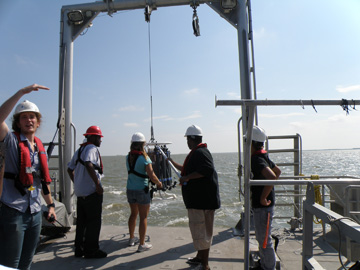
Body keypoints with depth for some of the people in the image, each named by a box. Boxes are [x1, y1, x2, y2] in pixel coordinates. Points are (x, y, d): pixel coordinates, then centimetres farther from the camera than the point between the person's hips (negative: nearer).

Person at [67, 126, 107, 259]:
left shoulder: (79, 150, 17)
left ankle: (79, 249, 25)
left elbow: (70, 169, 21)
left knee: (81, 221, 16)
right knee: (94, 222, 1)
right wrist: (98, 184, -25)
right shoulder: (92, 148, -11)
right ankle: (91, 250, 9)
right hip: (92, 192, -9)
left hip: (80, 192, 9)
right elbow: (89, 165, -29)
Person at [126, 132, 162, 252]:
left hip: (130, 189, 6)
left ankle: (132, 238, 37)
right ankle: (142, 244, 9)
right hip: (142, 190, -6)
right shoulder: (144, 158, -16)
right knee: (143, 217, 4)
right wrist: (159, 183, -1)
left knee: (133, 214, 22)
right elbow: (151, 176, -20)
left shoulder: (128, 157, 0)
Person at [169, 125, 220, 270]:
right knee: (200, 229, 21)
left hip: (201, 199, -11)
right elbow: (187, 170, 31)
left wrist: (187, 177, -25)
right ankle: (200, 257, 36)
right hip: (197, 198, 11)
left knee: (200, 231, -3)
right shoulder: (197, 152, 17)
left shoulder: (200, 152, -17)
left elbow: (207, 169, -33)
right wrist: (172, 162, 40)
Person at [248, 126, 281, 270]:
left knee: (264, 240, 3)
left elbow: (272, 177, -38)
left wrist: (263, 197, -28)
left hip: (263, 206, -11)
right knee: (261, 237, 23)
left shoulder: (257, 160, -23)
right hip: (259, 205, 11)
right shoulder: (263, 156, 8)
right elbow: (277, 171, 22)